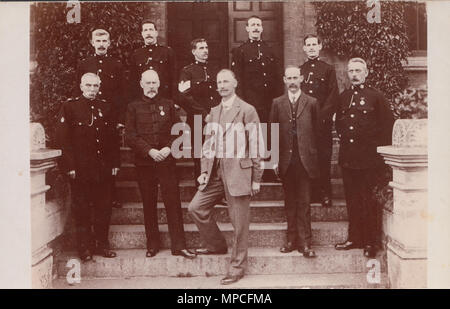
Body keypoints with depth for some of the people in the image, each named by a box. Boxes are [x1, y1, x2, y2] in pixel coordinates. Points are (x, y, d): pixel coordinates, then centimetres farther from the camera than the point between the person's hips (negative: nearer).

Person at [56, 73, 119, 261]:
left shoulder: (105, 107, 12)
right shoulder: (70, 107, -1)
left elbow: (113, 138, 12)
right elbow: (62, 138, -6)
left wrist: (115, 163, 6)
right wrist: (70, 166, -12)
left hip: (104, 168, 4)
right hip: (80, 168, -4)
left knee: (104, 208, 9)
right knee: (82, 210, 4)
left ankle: (102, 244, 22)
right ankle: (85, 248, 15)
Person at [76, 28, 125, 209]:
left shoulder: (117, 66, 9)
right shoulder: (83, 65, 11)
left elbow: (122, 95, 5)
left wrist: (121, 121, -3)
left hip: (112, 120, 0)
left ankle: (112, 197, 11)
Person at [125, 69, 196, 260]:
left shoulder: (168, 105, 12)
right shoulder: (133, 107, 7)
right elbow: (130, 136, 0)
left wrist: (169, 148, -10)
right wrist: (150, 151, -12)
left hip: (166, 160, 0)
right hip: (144, 162, 0)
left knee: (173, 202, -4)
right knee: (149, 204, 6)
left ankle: (178, 246, 2)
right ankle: (152, 245, 17)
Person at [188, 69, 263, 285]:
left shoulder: (247, 110, -3)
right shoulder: (213, 112, 16)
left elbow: (256, 145, -4)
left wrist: (256, 178, -6)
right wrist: (204, 171, 8)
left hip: (238, 172, -6)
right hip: (216, 172, 6)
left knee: (239, 222, 0)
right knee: (196, 207, 3)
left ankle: (237, 267, 14)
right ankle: (216, 245, 24)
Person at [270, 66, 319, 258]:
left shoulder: (311, 103, 5)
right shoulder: (277, 103, 9)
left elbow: (317, 131, 5)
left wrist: (314, 156, 0)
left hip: (305, 160, -2)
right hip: (286, 161, 2)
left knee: (304, 203, 0)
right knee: (290, 203, 9)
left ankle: (305, 243, 6)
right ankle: (292, 240, 18)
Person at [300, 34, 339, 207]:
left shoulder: (328, 70, 9)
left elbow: (333, 96, 2)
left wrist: (322, 115, -9)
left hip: (323, 122, -2)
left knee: (324, 157, -3)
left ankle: (325, 193, 4)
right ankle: (309, 192, 9)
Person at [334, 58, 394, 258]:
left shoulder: (376, 96, -2)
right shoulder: (343, 97, 12)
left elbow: (388, 124, -1)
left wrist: (378, 147, -4)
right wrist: (342, 137, 10)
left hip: (367, 157, -4)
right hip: (347, 157, 5)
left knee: (368, 200, -1)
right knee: (351, 200, 10)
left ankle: (370, 242, 9)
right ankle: (354, 238, 21)